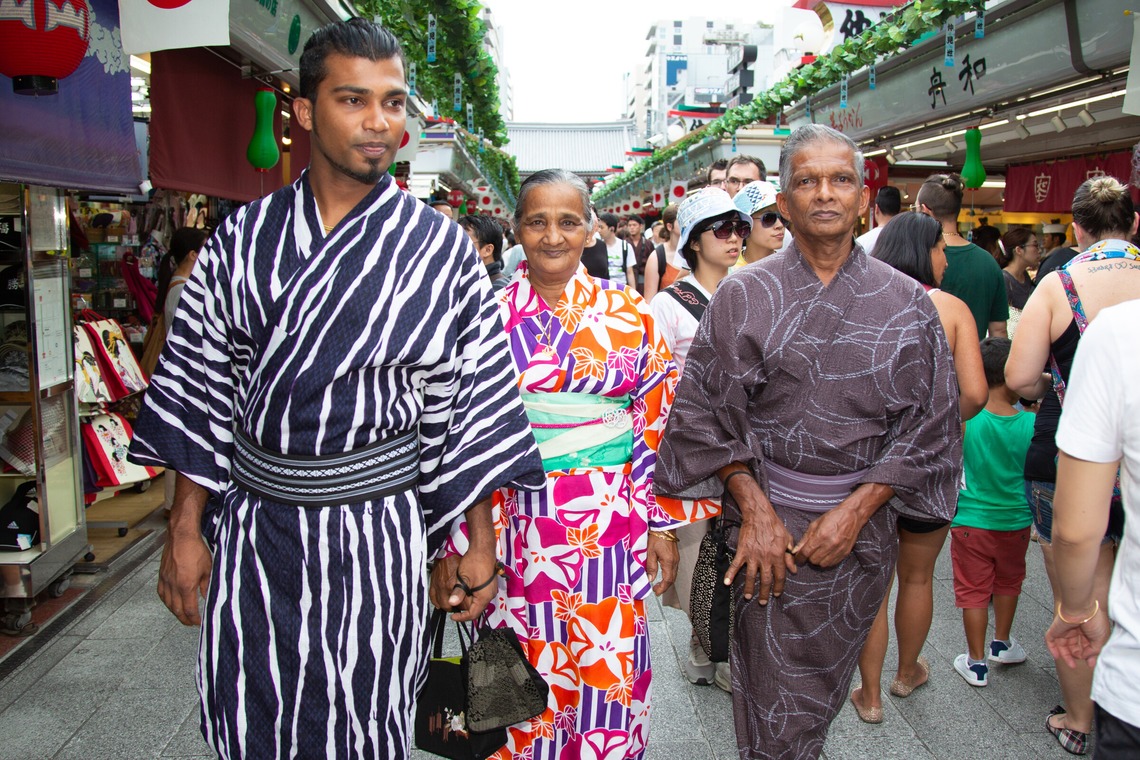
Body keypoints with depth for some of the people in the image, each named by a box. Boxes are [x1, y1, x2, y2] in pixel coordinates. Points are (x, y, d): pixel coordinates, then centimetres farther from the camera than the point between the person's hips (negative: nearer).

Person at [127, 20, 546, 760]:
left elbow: (473, 406, -2)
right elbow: (200, 391, 5)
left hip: (373, 531, -2)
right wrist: (186, 530, 3)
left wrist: (480, 543, -2)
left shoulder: (441, 248, -4)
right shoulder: (244, 237, 1)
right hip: (250, 529, 3)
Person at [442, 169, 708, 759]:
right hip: (516, 525, 0)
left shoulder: (627, 312, 2)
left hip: (609, 525, 1)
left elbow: (656, 423, 4)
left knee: (606, 674, 11)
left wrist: (662, 524, 2)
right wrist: (463, 542, -1)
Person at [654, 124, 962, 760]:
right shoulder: (744, 295, -3)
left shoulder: (907, 303, 1)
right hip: (771, 516, -2)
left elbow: (928, 422, 1)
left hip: (861, 522, 2)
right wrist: (754, 508, -12)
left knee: (824, 693, 18)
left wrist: (856, 510, -9)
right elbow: (708, 410, -3)